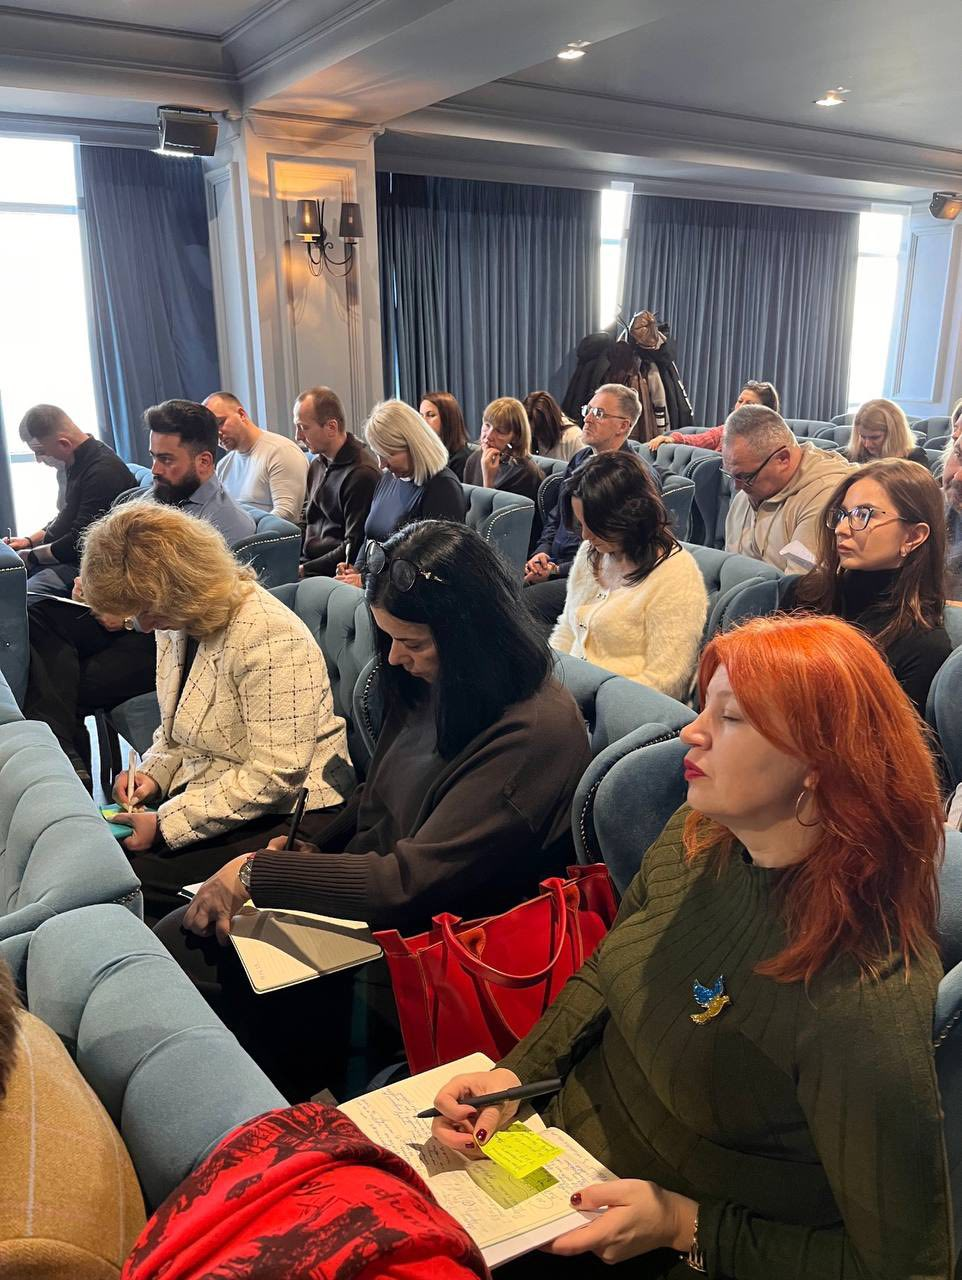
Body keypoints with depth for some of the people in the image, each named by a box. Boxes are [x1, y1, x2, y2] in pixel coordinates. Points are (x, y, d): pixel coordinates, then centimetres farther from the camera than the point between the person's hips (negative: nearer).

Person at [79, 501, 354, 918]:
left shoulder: (269, 638, -23)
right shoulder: (178, 622, 5)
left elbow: (276, 774, -26)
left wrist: (166, 824, -21)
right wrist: (152, 773, 0)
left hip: (284, 812, -8)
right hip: (206, 792, 9)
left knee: (137, 880, -23)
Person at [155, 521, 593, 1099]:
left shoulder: (535, 733, -25)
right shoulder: (431, 683, 2)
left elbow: (410, 882, -25)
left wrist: (256, 873, -20)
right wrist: (306, 841, -1)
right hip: (367, 885, 8)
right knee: (177, 937, -6)